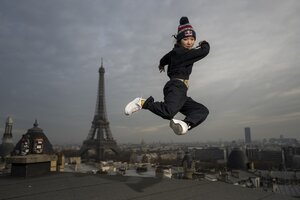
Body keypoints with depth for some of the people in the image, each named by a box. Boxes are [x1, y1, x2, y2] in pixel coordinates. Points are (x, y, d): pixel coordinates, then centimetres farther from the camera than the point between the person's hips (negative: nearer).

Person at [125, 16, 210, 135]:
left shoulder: (176, 52, 24)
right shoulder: (181, 52, -3)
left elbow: (164, 59, 45)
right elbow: (204, 52, -3)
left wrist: (161, 65, 68)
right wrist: (204, 44, 20)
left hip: (180, 91, 10)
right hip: (177, 86, -10)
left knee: (202, 111, 1)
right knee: (168, 112, -37)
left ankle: (186, 124, -29)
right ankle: (143, 103, -14)